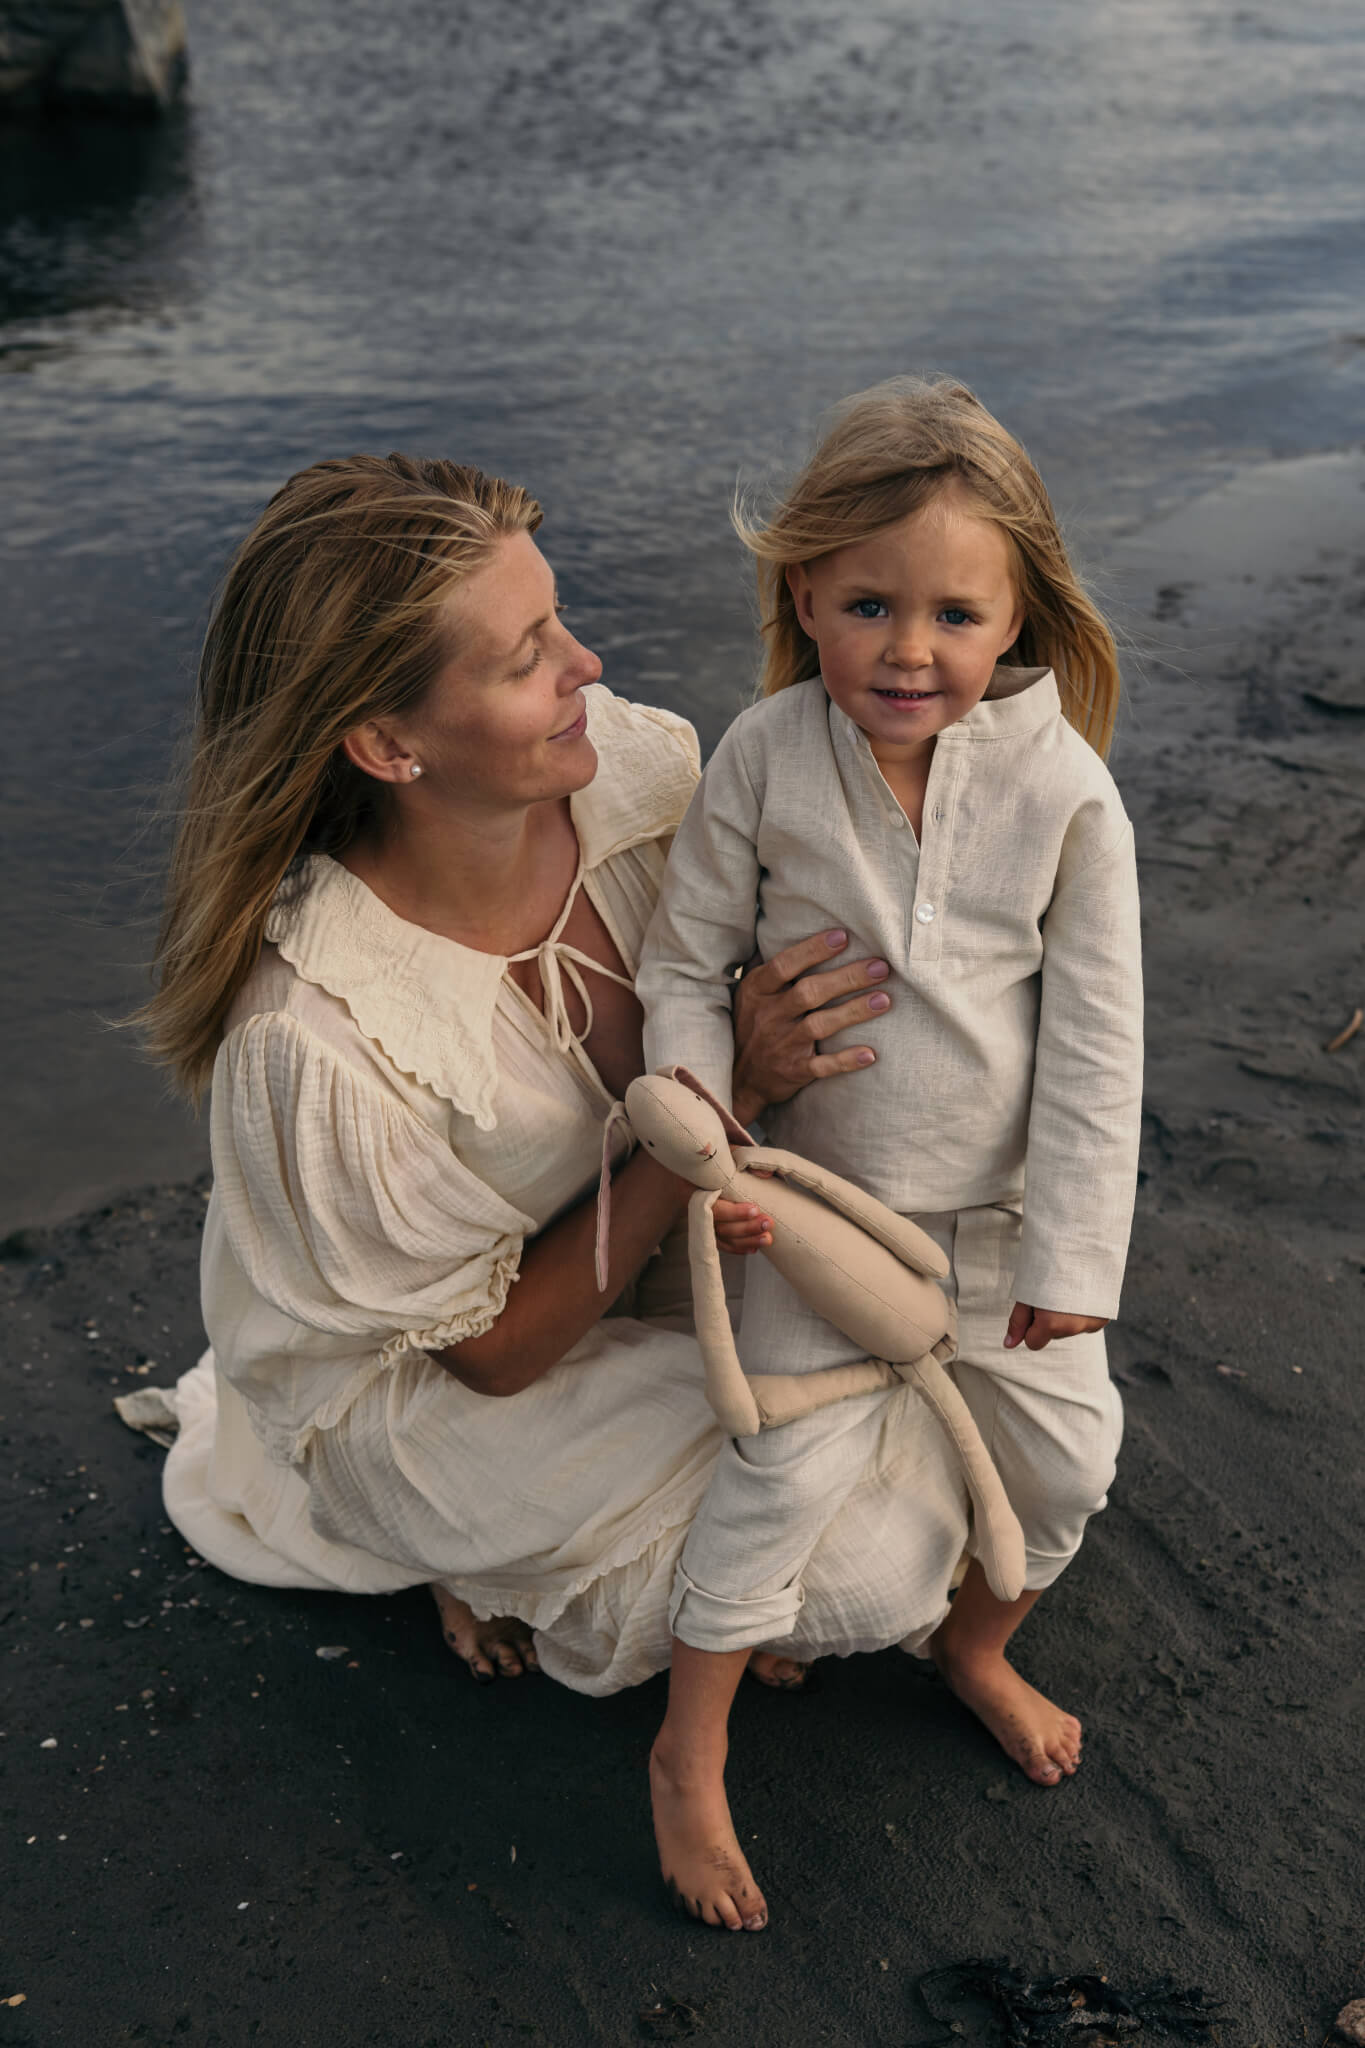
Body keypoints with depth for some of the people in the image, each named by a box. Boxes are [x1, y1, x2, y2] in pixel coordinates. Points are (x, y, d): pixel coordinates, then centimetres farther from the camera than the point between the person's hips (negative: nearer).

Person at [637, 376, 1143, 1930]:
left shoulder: (1062, 784, -15)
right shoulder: (764, 757, -15)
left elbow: (1096, 1039, -11)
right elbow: (684, 962, -6)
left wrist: (1072, 1249, -10)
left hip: (1003, 1208, 2)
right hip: (824, 1195, -2)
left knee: (1066, 1453, 11)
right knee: (793, 1463, -9)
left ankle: (976, 1647, 42)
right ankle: (689, 1754, 14)